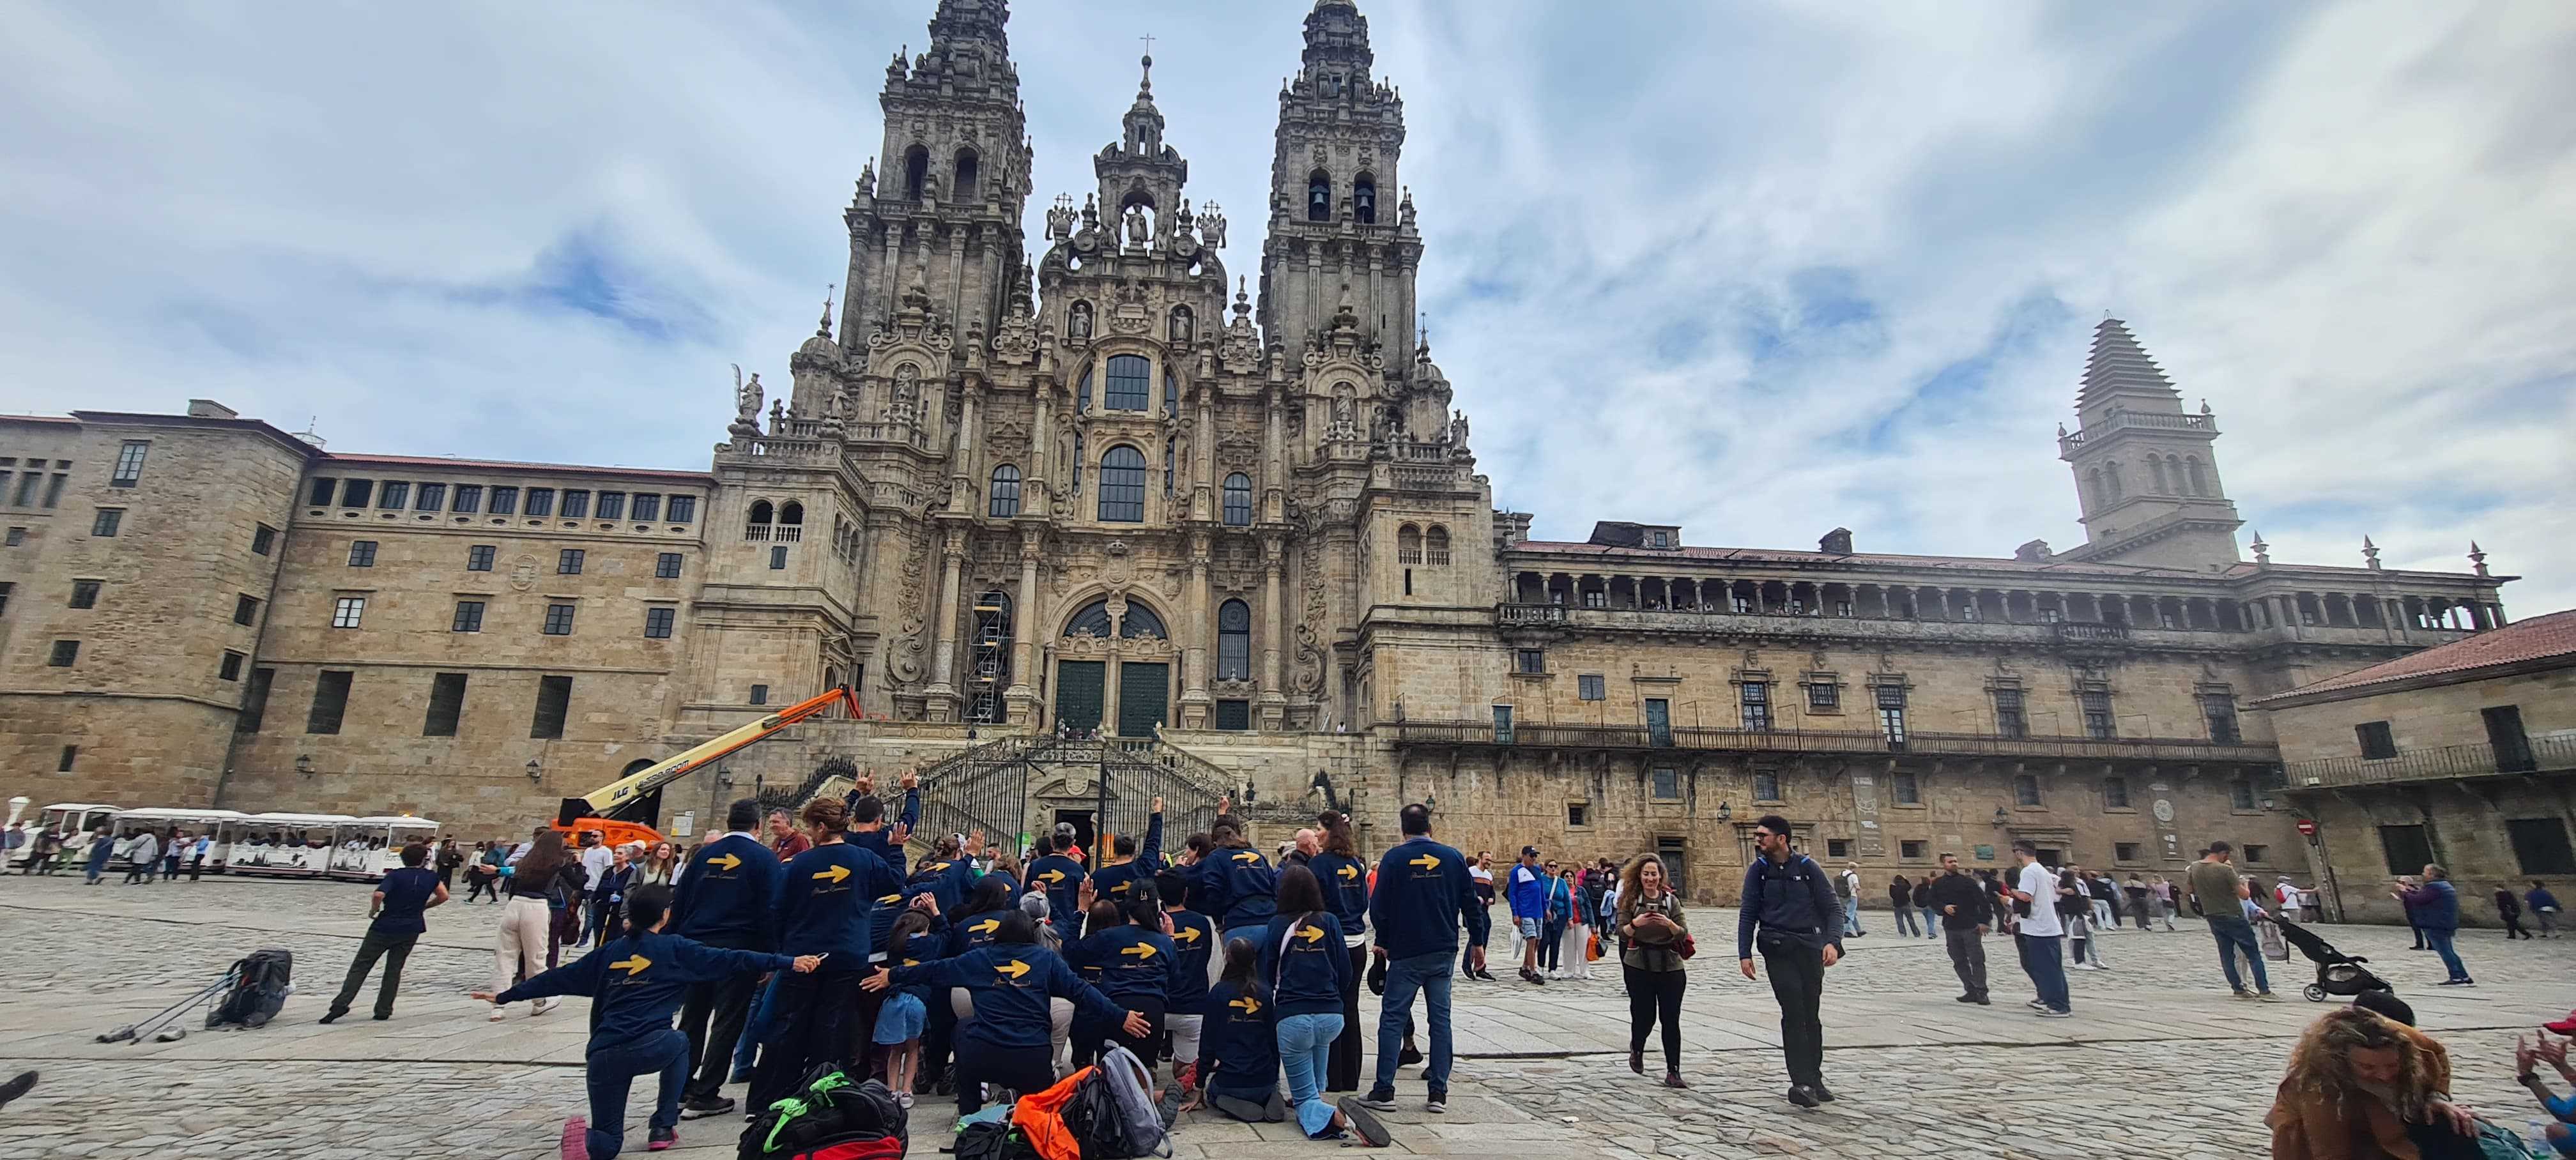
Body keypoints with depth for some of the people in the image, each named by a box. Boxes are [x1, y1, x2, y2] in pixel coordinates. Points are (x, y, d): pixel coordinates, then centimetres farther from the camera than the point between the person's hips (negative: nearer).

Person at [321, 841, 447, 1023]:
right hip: (411, 930, 3)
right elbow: (443, 897, 5)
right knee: (394, 969, 11)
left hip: (385, 927, -3)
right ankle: (383, 1010, 11)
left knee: (361, 965, 5)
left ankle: (341, 1005, -3)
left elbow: (379, 895, -24)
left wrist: (373, 910, -5)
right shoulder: (431, 877, 1)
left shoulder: (395, 875, -9)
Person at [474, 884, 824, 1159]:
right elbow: (731, 960, -4)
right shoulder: (675, 949, 4)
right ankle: (663, 1127, 24)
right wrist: (789, 963, -8)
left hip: (603, 1055, 4)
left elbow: (559, 978, 21)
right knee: (679, 1043, 34)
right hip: (651, 1048, -4)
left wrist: (505, 996, 36)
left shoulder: (610, 951, 16)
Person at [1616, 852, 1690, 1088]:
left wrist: (1669, 924, -21)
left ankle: (1673, 1071, 8)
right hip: (1639, 965, -1)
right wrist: (1636, 923, -25)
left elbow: (1683, 934, -1)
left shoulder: (1671, 900, 4)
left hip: (1670, 965, 1)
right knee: (1644, 1015, 4)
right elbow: (1621, 933, -5)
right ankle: (1637, 1049, 35)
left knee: (1671, 1019, -2)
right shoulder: (1630, 900, 0)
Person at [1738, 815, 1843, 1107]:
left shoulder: (1808, 867, 1)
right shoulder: (1757, 870, 3)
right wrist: (1744, 954, -3)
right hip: (1778, 948, -1)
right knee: (1794, 1012, -10)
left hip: (1811, 948, 1)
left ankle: (1814, 1079, 19)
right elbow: (1748, 914, 4)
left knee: (1811, 1014, 8)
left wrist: (1833, 941, -15)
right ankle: (1802, 1082, -8)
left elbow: (1832, 908, 1)